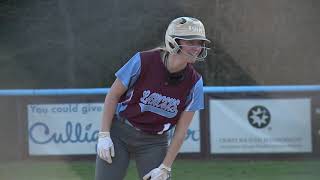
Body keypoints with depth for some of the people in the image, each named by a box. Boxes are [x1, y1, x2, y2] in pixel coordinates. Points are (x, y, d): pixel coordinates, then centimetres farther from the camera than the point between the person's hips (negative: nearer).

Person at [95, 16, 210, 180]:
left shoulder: (194, 83, -11)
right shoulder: (143, 62, -18)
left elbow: (181, 131, -7)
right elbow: (113, 95, -7)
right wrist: (104, 135, -11)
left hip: (154, 142, 2)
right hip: (118, 133, -2)